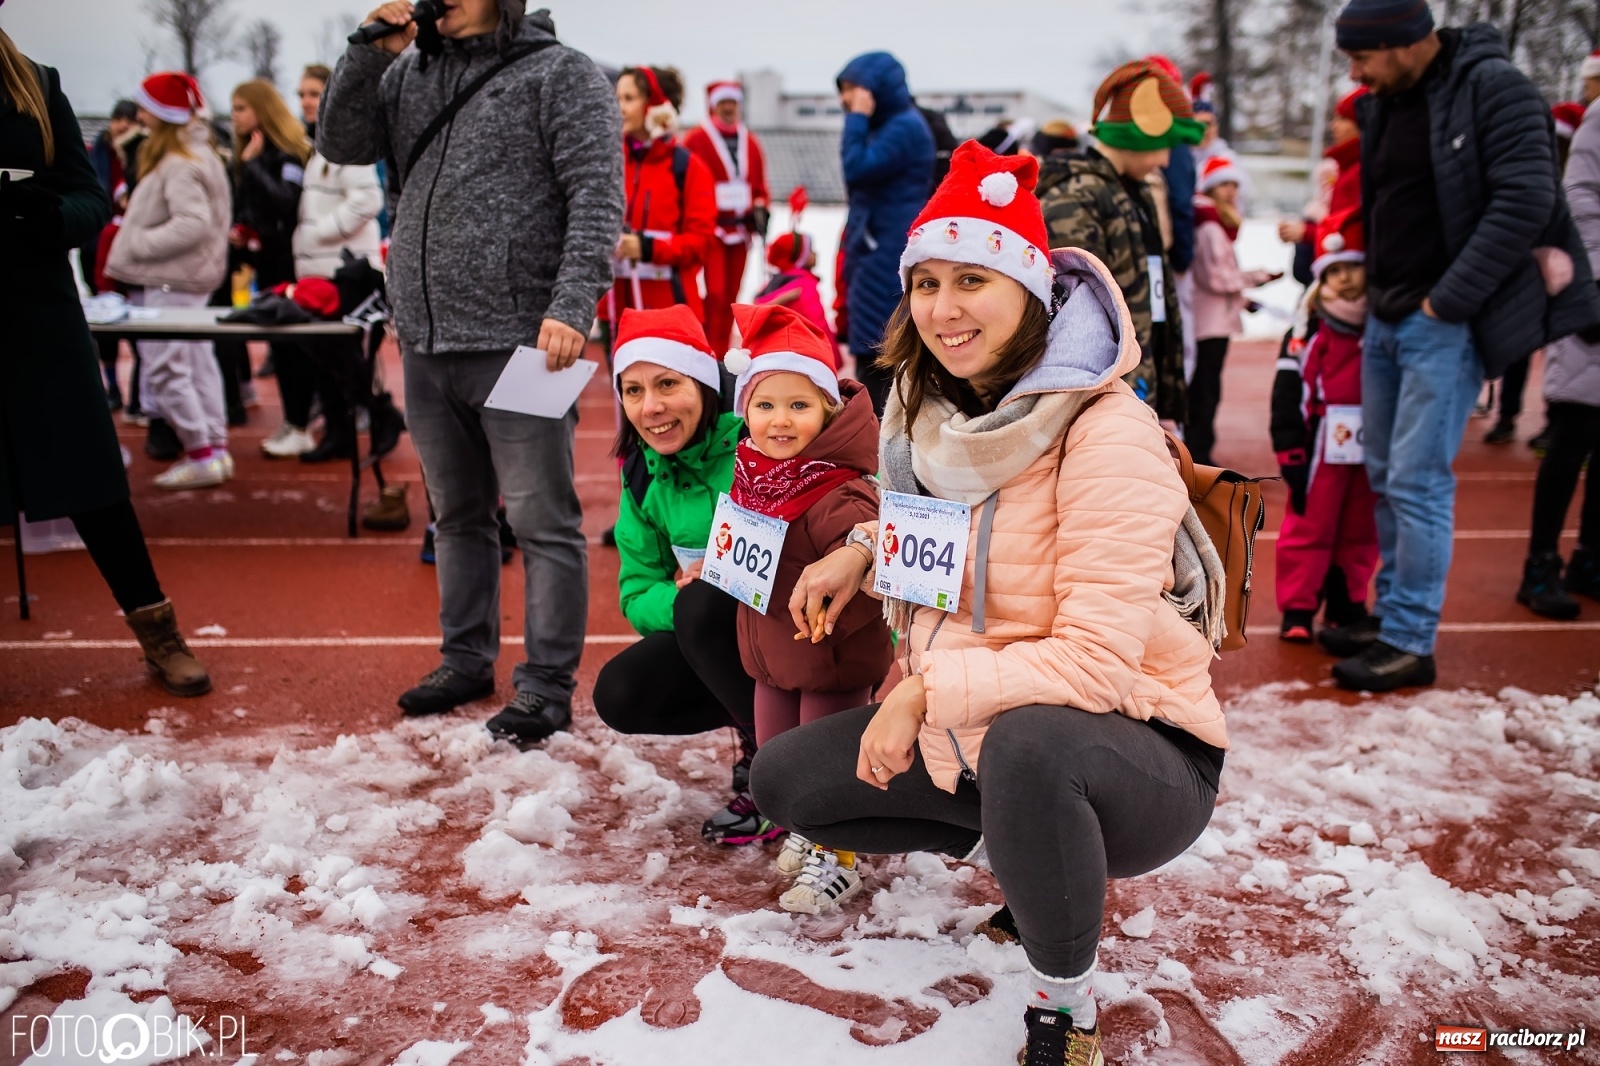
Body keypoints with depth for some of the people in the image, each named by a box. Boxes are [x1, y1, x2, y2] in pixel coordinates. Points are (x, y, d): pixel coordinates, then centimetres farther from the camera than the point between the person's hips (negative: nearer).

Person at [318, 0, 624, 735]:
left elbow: (597, 199, -10)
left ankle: (546, 688, 8)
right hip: (426, 343, 7)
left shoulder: (560, 74, -2)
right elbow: (341, 145, 10)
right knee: (457, 514, 16)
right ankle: (466, 660, 30)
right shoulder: (411, 73, 16)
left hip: (517, 343, -6)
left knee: (542, 521, -2)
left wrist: (571, 308, -21)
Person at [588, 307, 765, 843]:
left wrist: (709, 589, -34)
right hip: (719, 638, 6)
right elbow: (637, 598, 1)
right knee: (619, 694, -12)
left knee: (703, 606, -30)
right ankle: (756, 723, 8)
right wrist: (679, 593, -23)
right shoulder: (642, 476, 1)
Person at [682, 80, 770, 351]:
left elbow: (759, 184, 18)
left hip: (740, 229, 5)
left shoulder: (750, 142, 13)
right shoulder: (696, 139, -3)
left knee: (731, 296, 9)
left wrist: (762, 210, 3)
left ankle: (721, 355, 18)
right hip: (709, 228, -5)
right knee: (715, 294, -13)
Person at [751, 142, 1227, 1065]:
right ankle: (1010, 846, 18)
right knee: (783, 779, 8)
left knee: (1026, 743, -41)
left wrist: (927, 689, -22)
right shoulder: (932, 409, 2)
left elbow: (1098, 662, -27)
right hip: (968, 734, 8)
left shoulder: (1107, 430, -22)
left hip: (1132, 753, -7)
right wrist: (866, 550, 2)